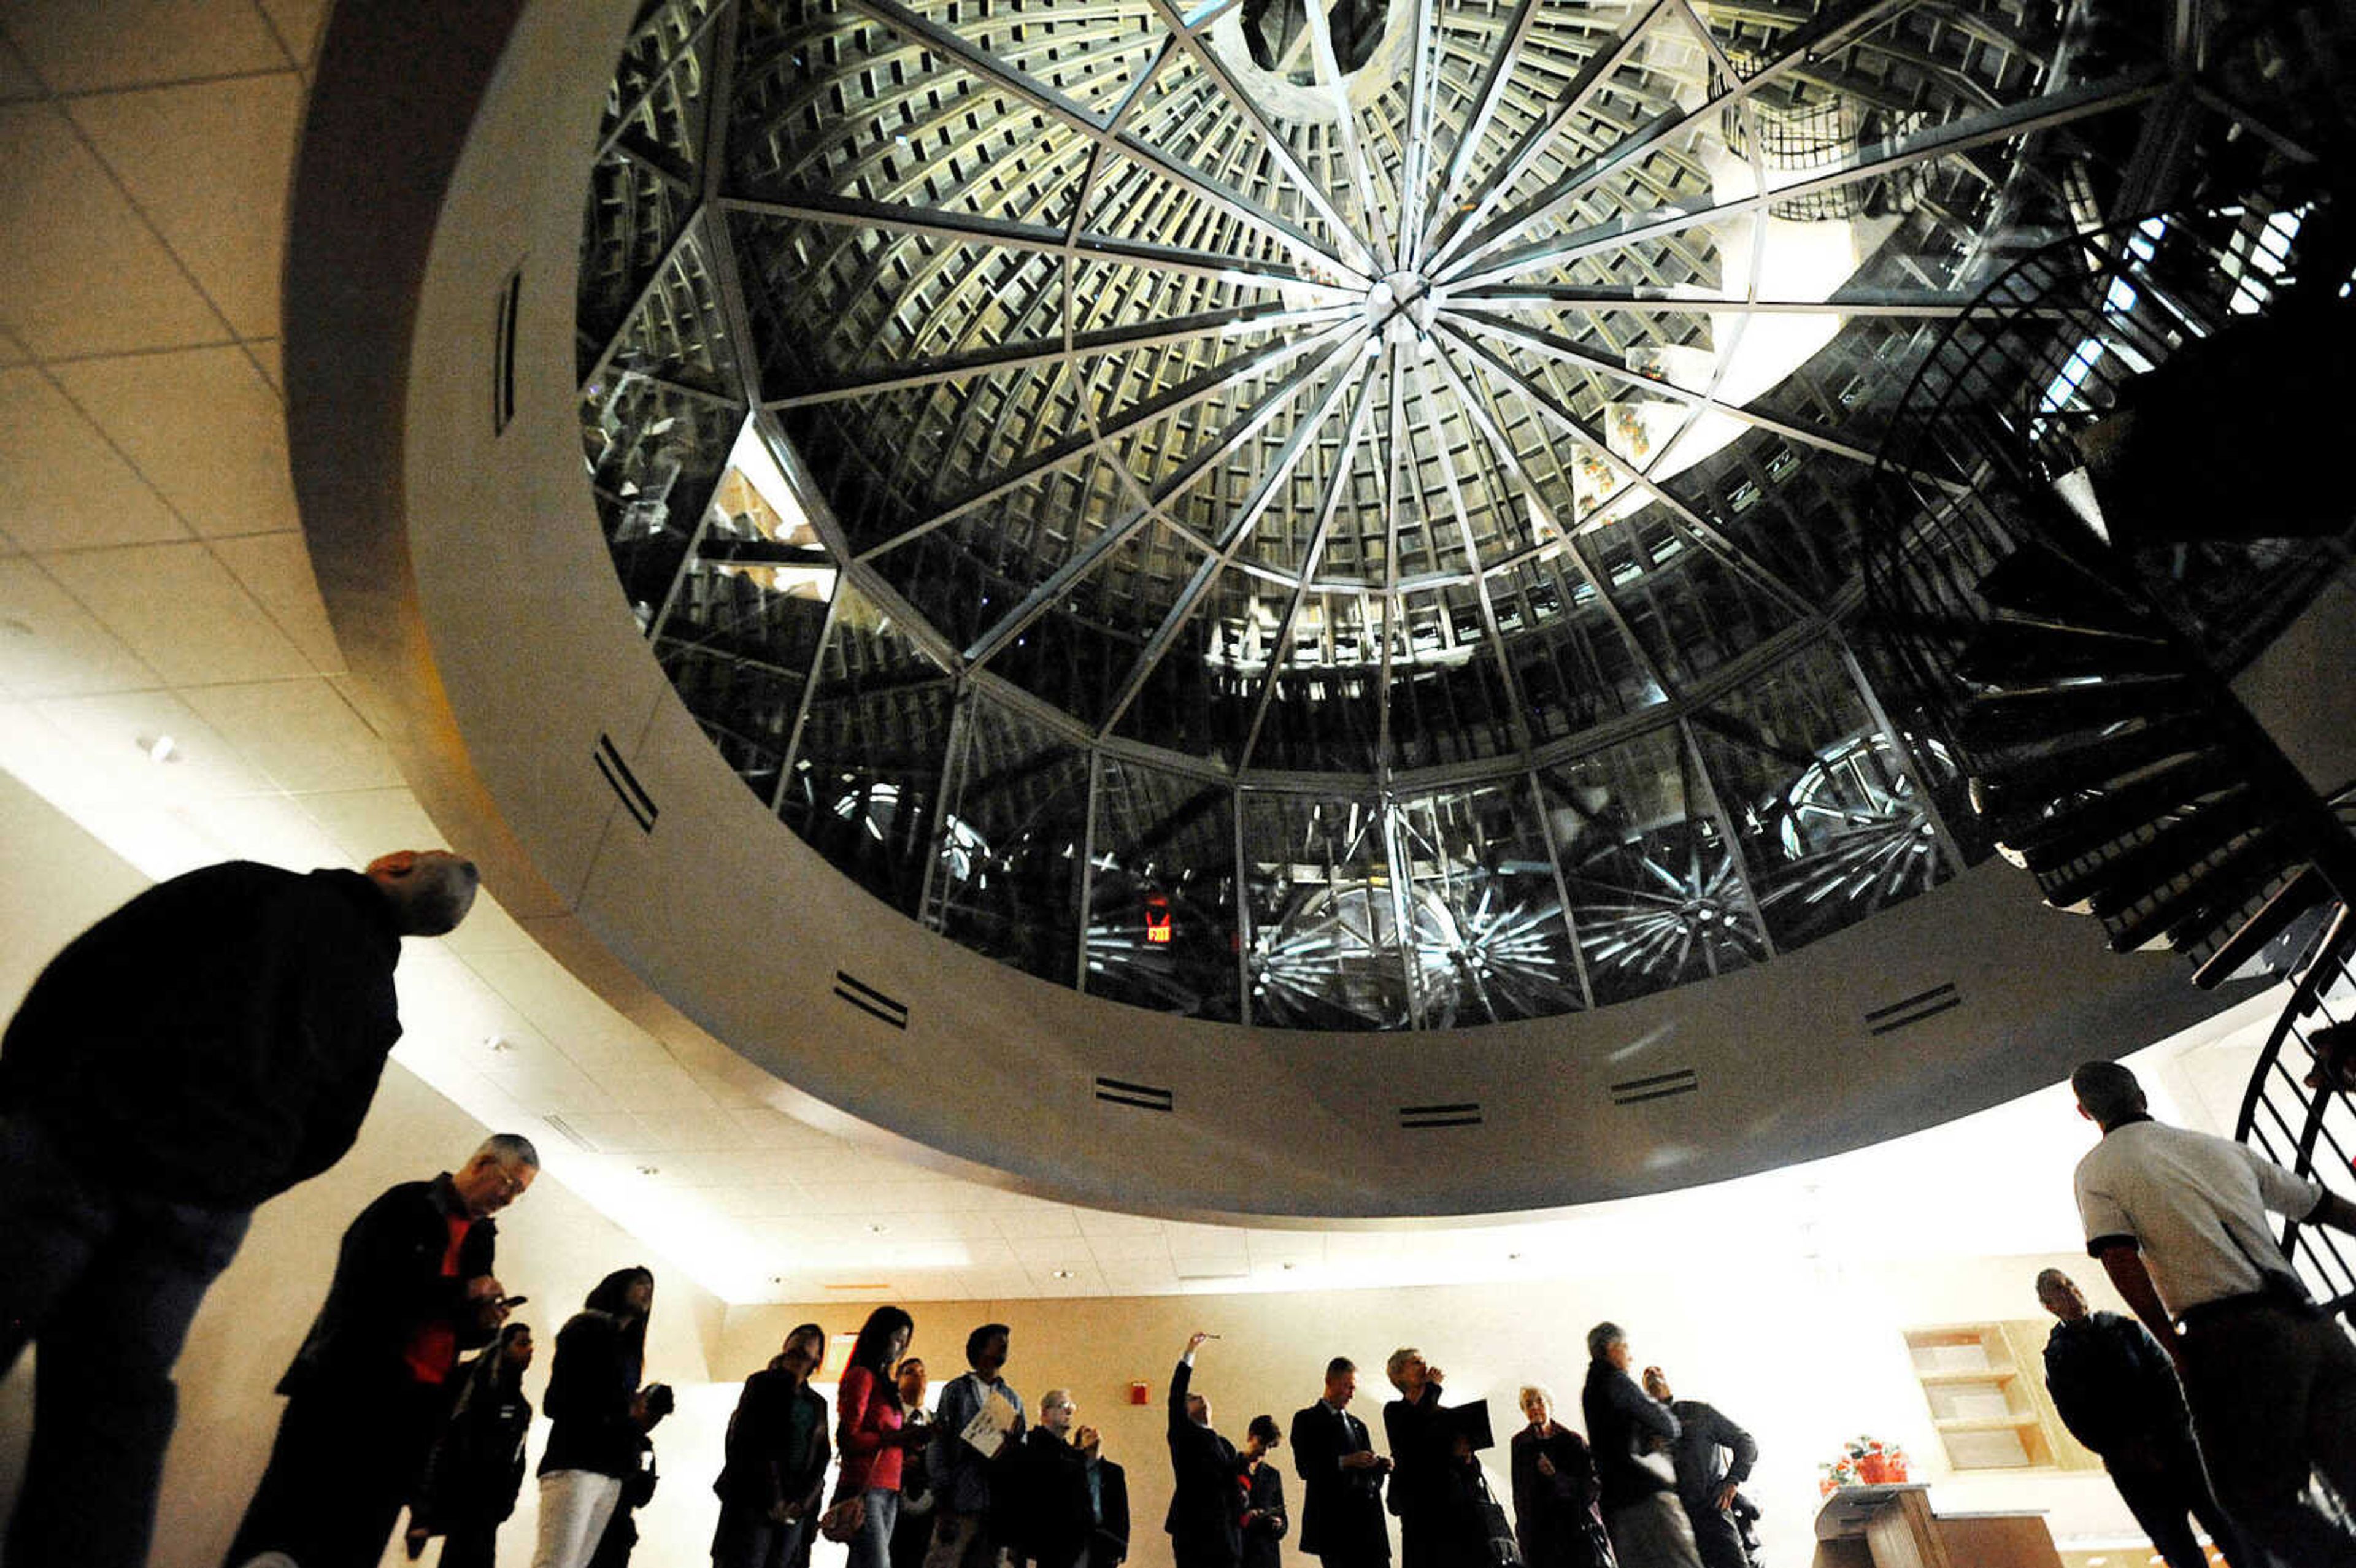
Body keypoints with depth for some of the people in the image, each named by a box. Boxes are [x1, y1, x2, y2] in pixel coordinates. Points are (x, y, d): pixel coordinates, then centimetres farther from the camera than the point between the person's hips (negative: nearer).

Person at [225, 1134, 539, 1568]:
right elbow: (365, 1279, -15)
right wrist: (462, 1291, -15)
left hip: (416, 1403, 6)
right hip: (352, 1387, -6)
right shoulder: (408, 1204, -4)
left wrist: (482, 1324, -4)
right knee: (294, 1518, -3)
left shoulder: (481, 1238, 15)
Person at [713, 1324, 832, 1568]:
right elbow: (747, 1443, -3)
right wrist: (772, 1500, -9)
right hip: (753, 1503, -4)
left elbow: (821, 1458, 13)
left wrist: (803, 1501, -5)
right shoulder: (762, 1384, 7)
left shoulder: (817, 1404, 19)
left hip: (794, 1512, 4)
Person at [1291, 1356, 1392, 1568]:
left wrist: (1380, 1466, 0)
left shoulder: (1358, 1425, 23)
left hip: (1367, 1517, 6)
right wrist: (1345, 1461, -18)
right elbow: (1304, 1468, -9)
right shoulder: (1307, 1420, 3)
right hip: (1333, 1521, -6)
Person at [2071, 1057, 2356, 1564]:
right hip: (2312, 1325, 6)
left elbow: (2121, 1261, -9)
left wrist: (2175, 1349, -3)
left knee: (2259, 1500, 6)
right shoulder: (2220, 1147, 19)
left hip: (2231, 1337, -5)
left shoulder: (2097, 1169, 3)